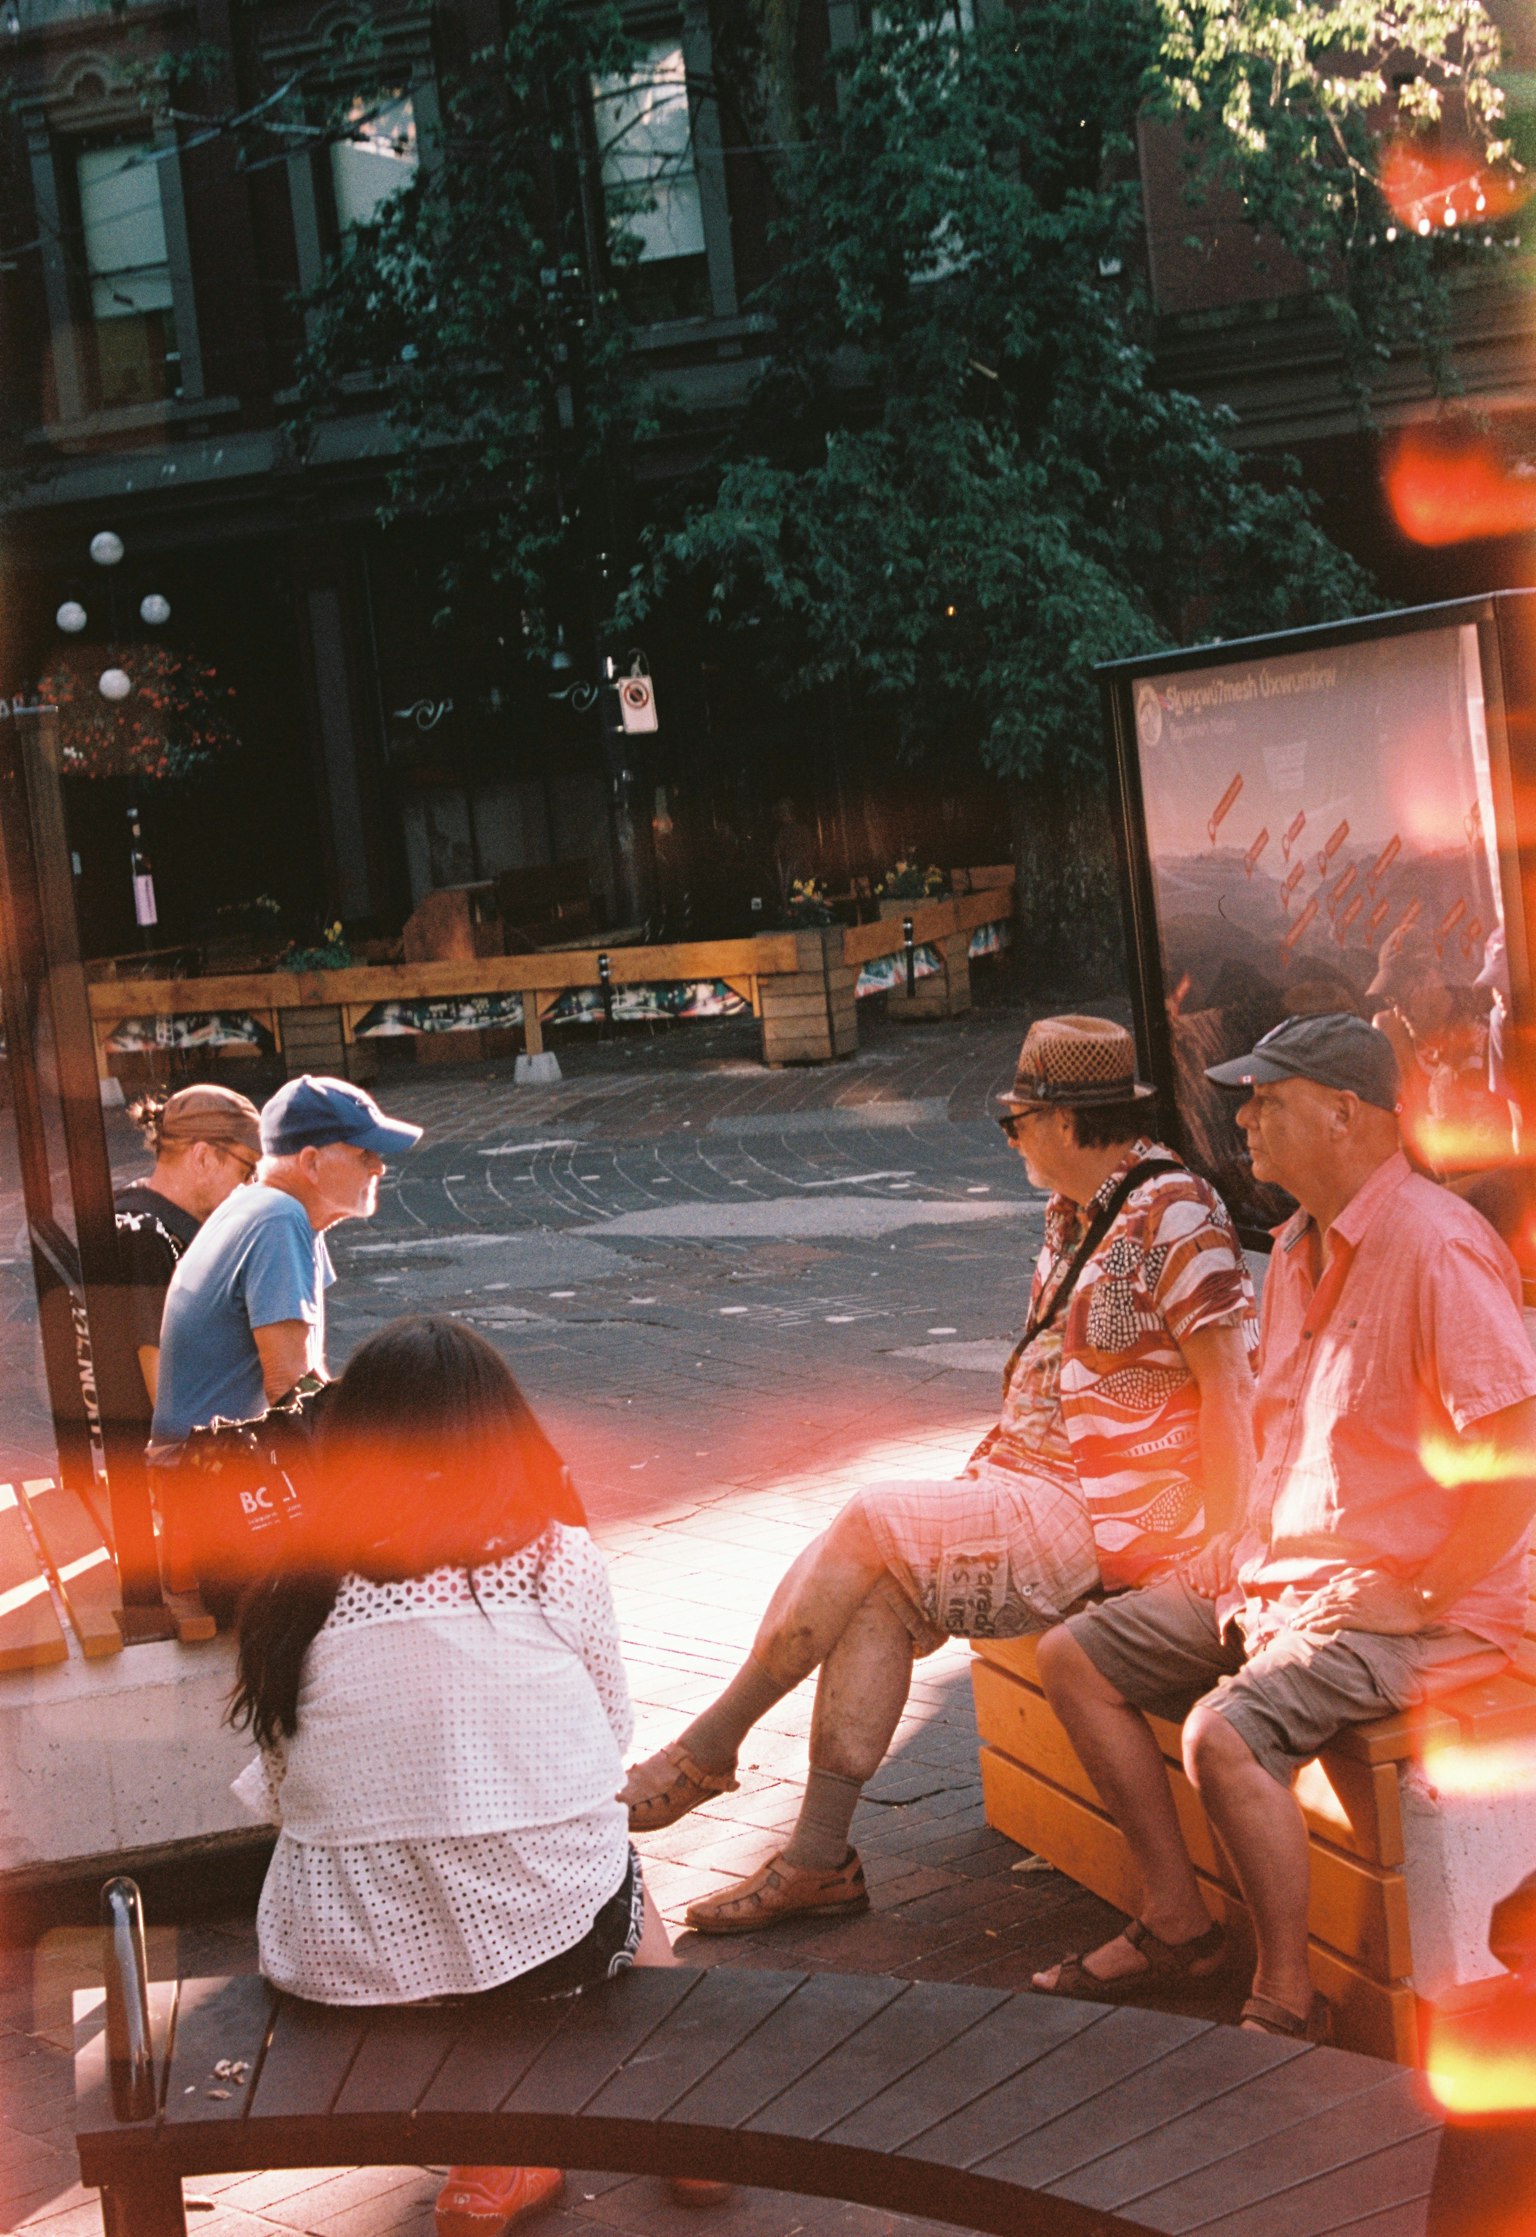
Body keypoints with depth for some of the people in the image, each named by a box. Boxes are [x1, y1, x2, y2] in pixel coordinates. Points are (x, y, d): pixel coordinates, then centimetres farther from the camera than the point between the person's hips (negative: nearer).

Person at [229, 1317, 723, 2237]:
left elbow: (282, 1792, 5)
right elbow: (612, 1738, 6)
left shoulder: (293, 1598, -3)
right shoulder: (559, 1560, -5)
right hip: (552, 1943, -1)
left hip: (340, 1965, 1)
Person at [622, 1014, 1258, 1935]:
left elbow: (1233, 1382, -18)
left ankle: (709, 1748, -4)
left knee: (871, 1522, -17)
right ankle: (819, 1859, -8)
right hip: (1031, 1487, 9)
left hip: (1109, 1522, -9)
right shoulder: (1075, 1213, 16)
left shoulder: (1171, 1214, -14)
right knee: (876, 1590, -12)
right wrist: (987, 1472, 11)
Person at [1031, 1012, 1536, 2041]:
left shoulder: (1438, 1247, -20)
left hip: (1415, 1606, -10)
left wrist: (1421, 1601, -21)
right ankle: (1180, 1925, 14)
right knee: (1076, 1657, 5)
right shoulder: (1301, 1247, 11)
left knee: (1225, 1733, -31)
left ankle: (1289, 1998, -10)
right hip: (1283, 1574, 10)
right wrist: (1245, 1546, 12)